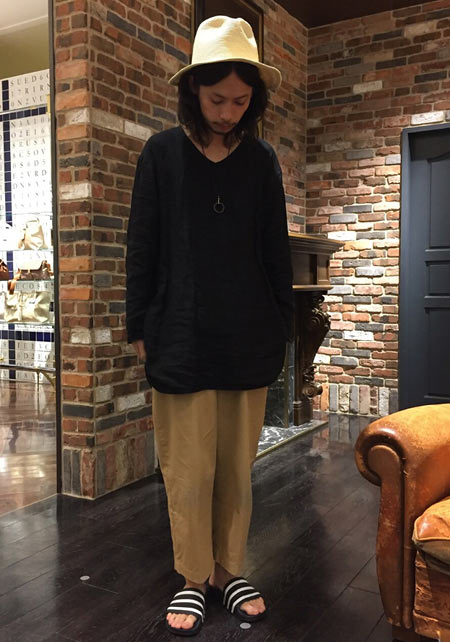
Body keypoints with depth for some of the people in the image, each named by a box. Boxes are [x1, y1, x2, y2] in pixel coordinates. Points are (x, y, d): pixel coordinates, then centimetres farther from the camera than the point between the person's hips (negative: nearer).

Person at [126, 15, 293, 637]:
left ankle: (229, 568, 29)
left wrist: (282, 327, 8)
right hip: (182, 337, -2)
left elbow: (277, 252, 9)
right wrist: (140, 328, 1)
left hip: (249, 339, 2)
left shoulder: (262, 159, 6)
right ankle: (194, 576, 24)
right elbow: (142, 248, 2)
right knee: (188, 468, 5)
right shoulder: (161, 153, 1)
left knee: (238, 465, 10)